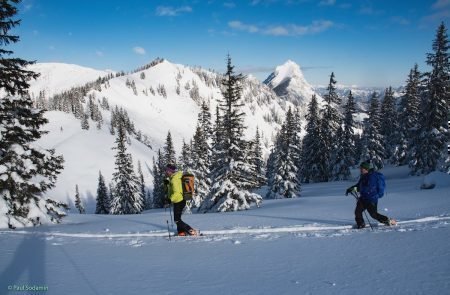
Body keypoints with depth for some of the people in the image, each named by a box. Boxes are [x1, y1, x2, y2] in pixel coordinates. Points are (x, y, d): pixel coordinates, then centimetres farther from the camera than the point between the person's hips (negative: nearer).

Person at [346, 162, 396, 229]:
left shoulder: (372, 176, -20)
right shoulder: (363, 176, 9)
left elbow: (369, 189, -29)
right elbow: (359, 185, 21)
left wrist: (356, 189, -34)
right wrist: (350, 189, 6)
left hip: (371, 199, -8)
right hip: (363, 198, 8)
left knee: (374, 214, 3)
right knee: (358, 211, -3)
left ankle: (388, 220, 24)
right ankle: (360, 224, 13)